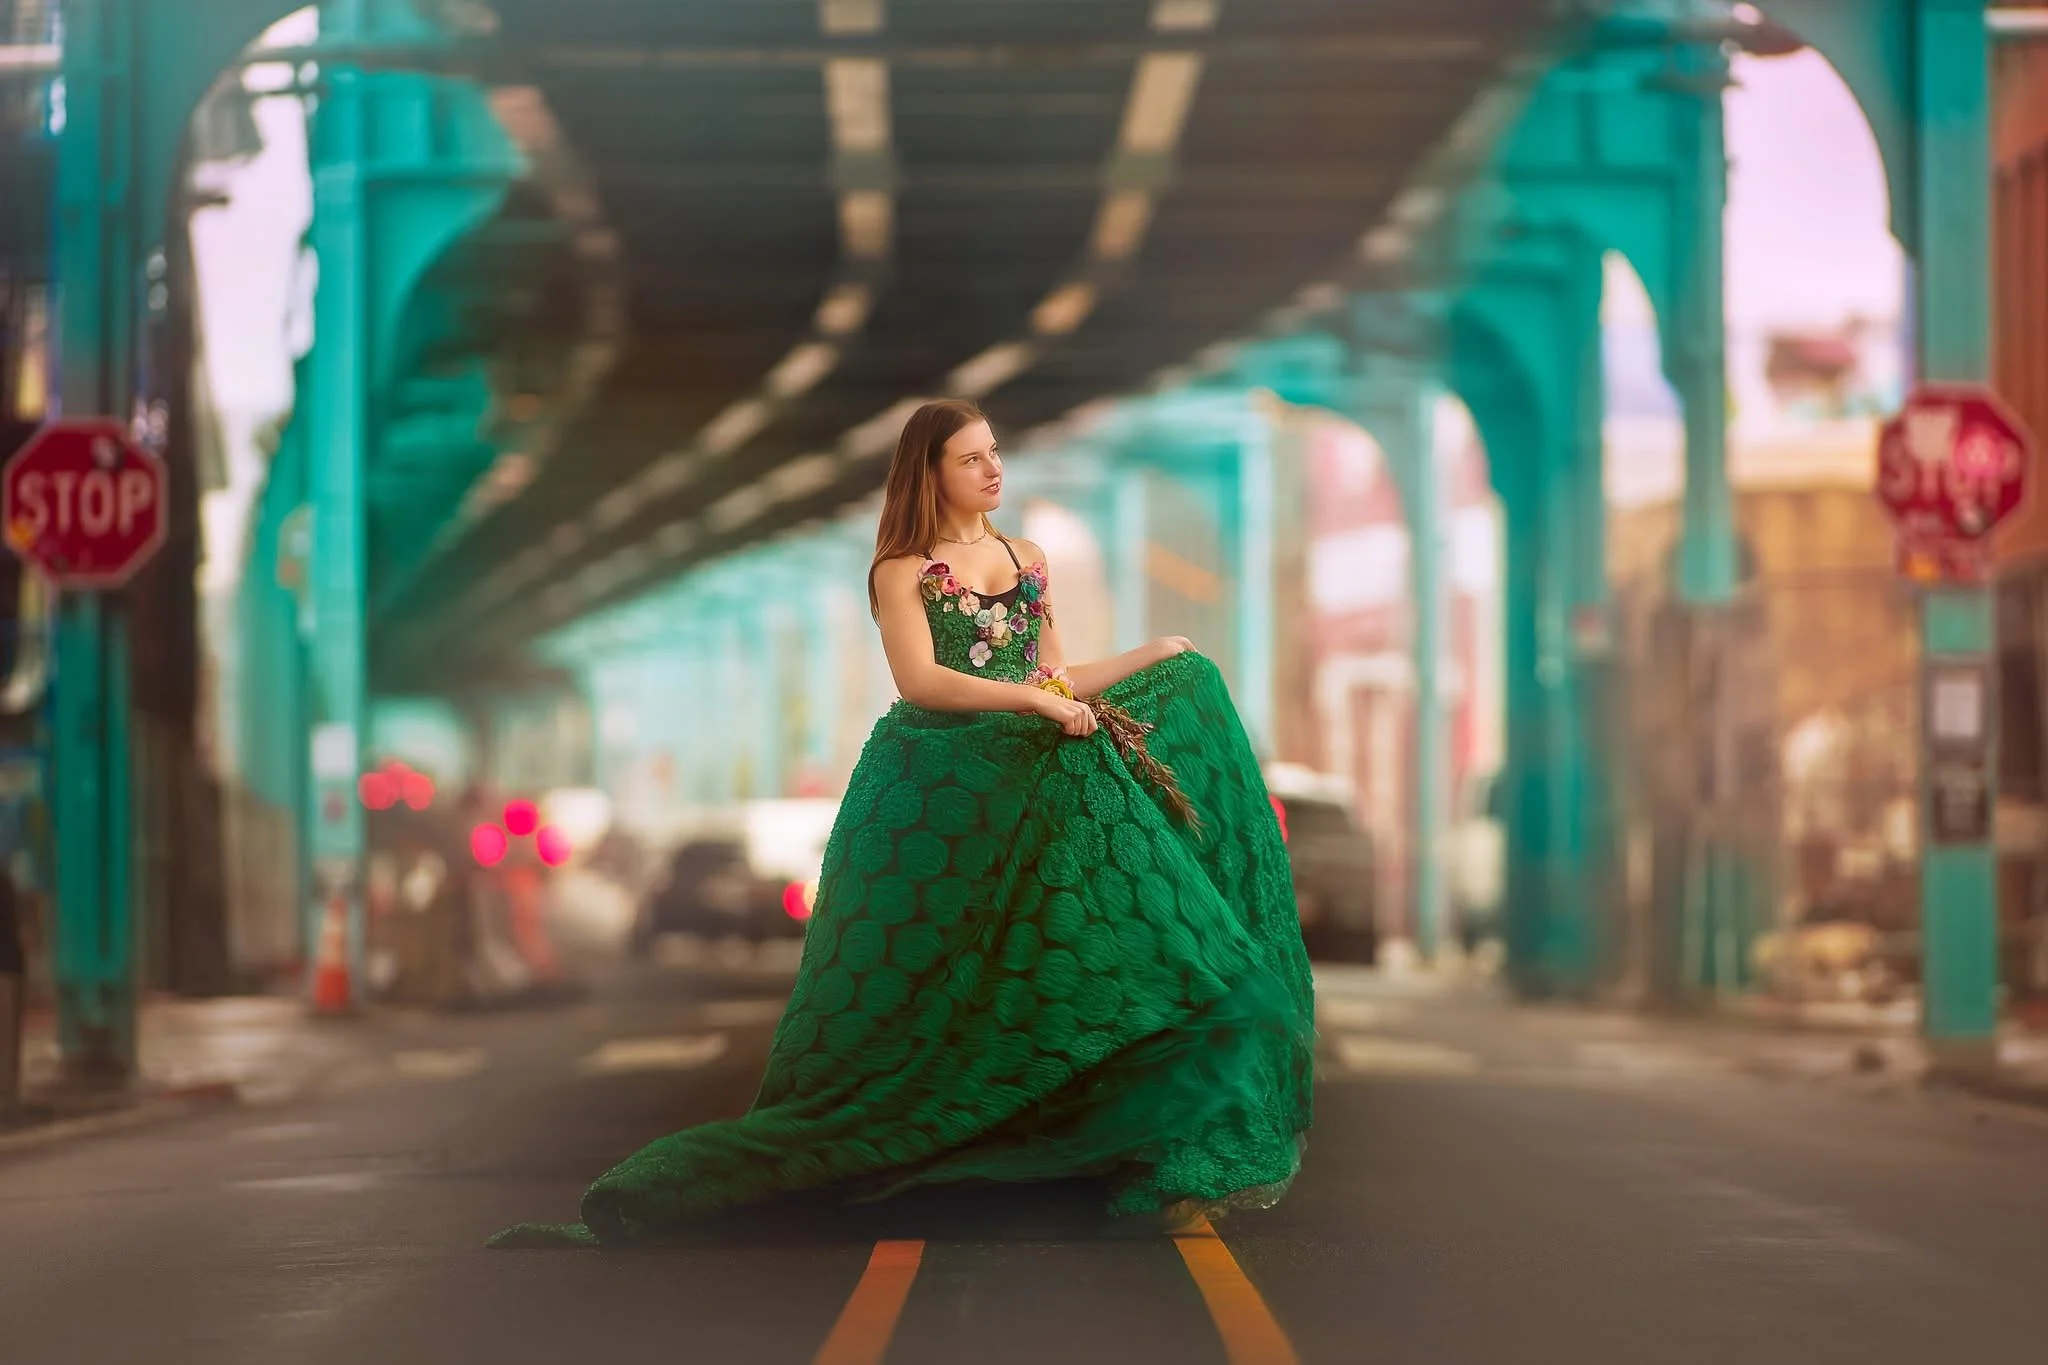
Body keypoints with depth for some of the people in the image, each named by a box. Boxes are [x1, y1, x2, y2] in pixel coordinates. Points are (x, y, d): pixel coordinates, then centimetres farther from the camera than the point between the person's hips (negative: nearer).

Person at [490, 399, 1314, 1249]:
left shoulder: (1027, 564, 15)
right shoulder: (903, 571, -2)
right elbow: (920, 680, -16)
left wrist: (1154, 657, 11)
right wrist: (1036, 700, -22)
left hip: (1027, 789, 4)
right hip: (935, 793, -4)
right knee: (927, 982, -5)